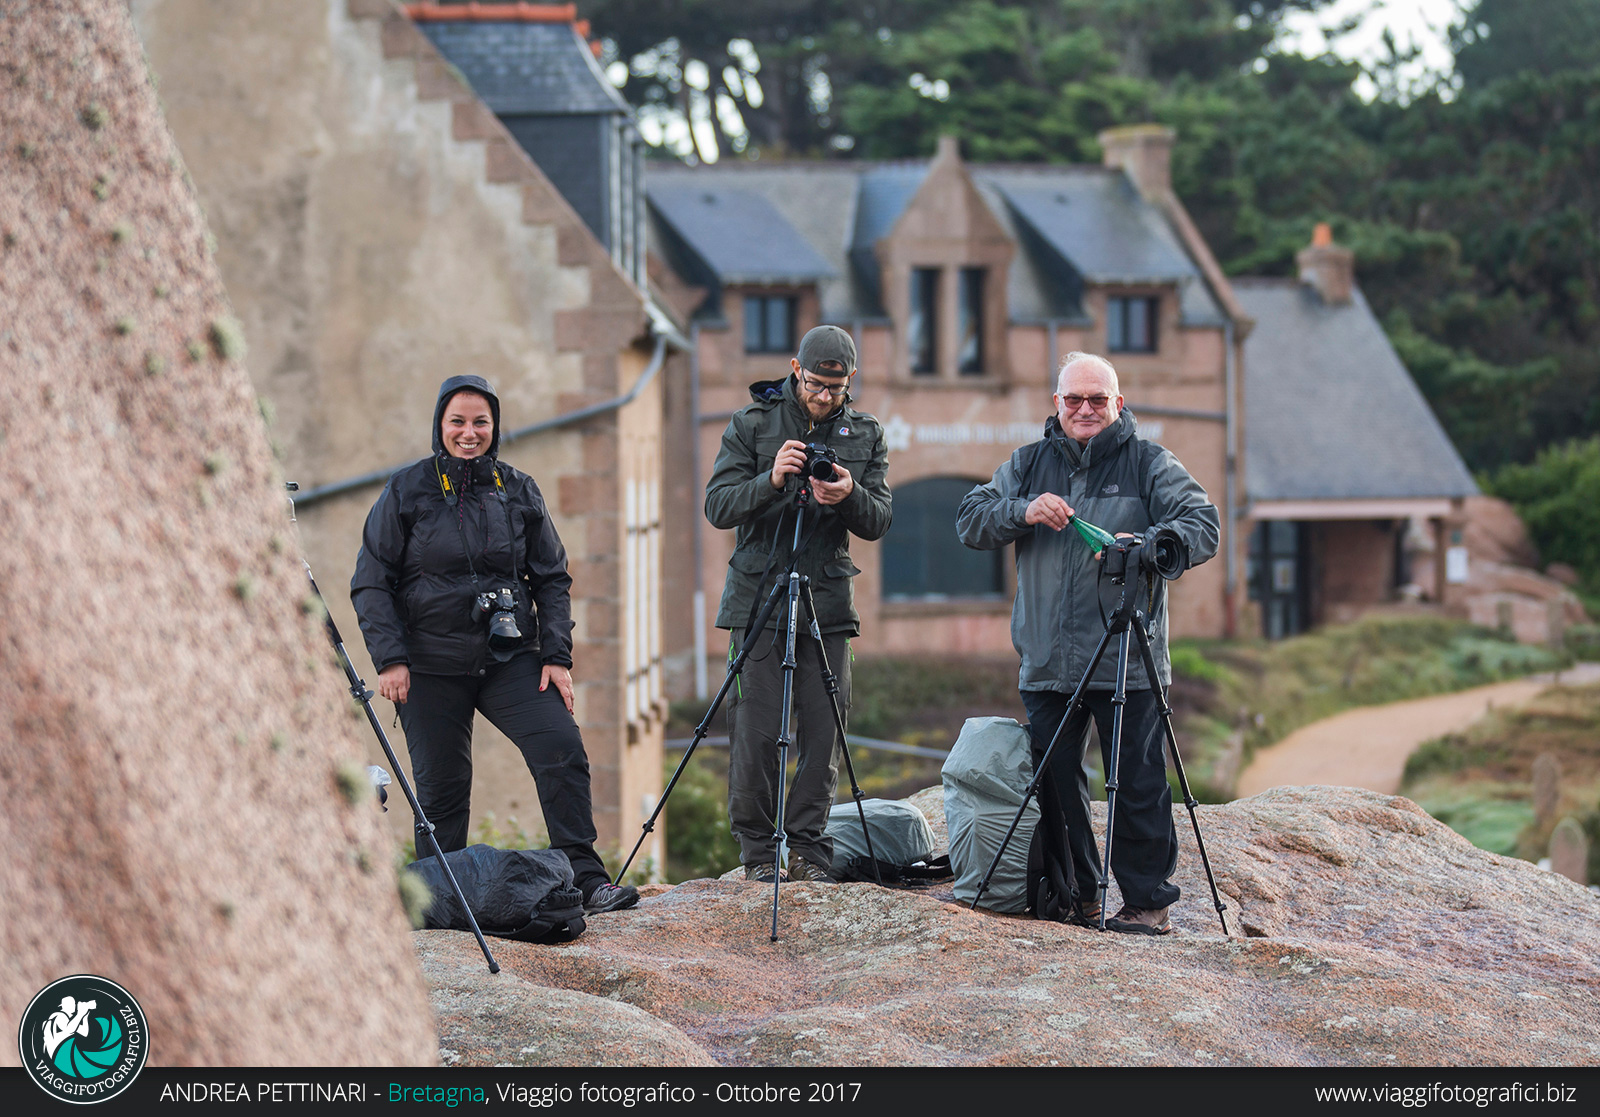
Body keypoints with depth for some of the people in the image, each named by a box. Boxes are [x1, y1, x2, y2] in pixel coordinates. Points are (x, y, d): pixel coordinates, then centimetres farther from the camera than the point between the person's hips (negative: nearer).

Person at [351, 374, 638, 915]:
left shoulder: (518, 491, 8)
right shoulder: (407, 490, 1)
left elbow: (552, 579, 12)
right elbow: (371, 582, 1)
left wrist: (557, 656, 1)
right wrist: (390, 657, -10)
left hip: (511, 656, 2)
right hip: (432, 663, -2)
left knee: (562, 747, -16)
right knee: (441, 786, 0)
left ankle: (586, 879, -12)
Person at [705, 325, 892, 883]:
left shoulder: (866, 435, 8)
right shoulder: (752, 424, 2)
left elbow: (879, 522, 2)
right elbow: (718, 506, -5)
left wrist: (849, 496, -20)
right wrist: (770, 482, -22)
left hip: (828, 600, 2)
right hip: (758, 595, -2)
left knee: (824, 731, -1)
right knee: (755, 732, -6)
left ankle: (808, 848, 8)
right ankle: (758, 852, 4)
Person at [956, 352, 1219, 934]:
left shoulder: (1149, 464, 5)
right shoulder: (1028, 465, 15)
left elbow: (1203, 525, -5)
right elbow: (970, 521, 8)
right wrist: (1023, 511, -12)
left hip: (1128, 663, -4)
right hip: (1047, 663, 4)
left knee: (1138, 785, -5)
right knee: (1053, 782, 6)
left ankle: (1148, 901, 1)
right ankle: (1073, 895, 18)